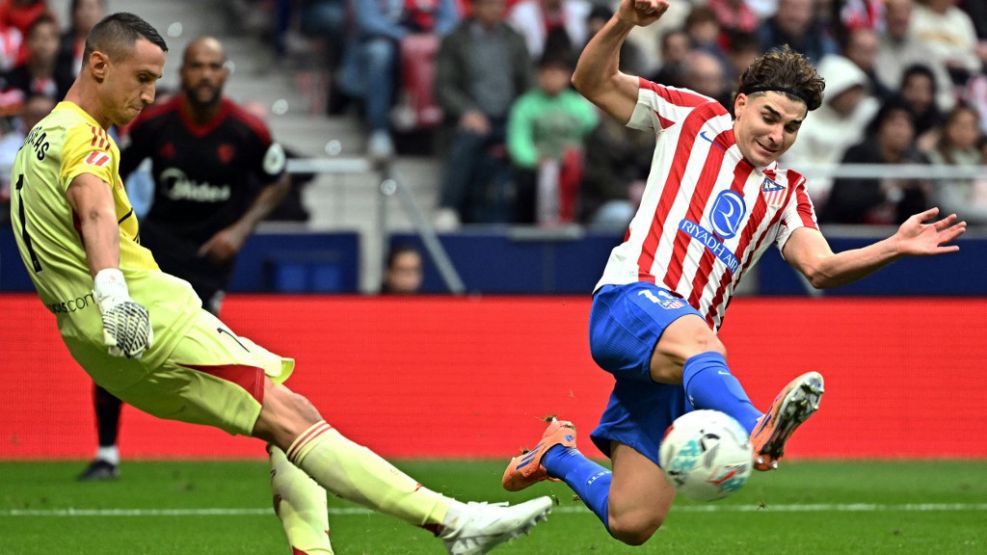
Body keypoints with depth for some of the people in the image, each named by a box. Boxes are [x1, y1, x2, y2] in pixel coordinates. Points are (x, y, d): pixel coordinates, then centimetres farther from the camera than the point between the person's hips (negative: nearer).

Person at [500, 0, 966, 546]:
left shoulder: (784, 192, 21)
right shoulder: (692, 118, 12)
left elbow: (821, 267, 5)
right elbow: (592, 82, 9)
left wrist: (894, 247, -11)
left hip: (685, 348, 5)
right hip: (629, 300, -5)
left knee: (631, 523, -1)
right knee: (697, 344, -42)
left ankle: (558, 454, 29)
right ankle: (756, 432, -73)